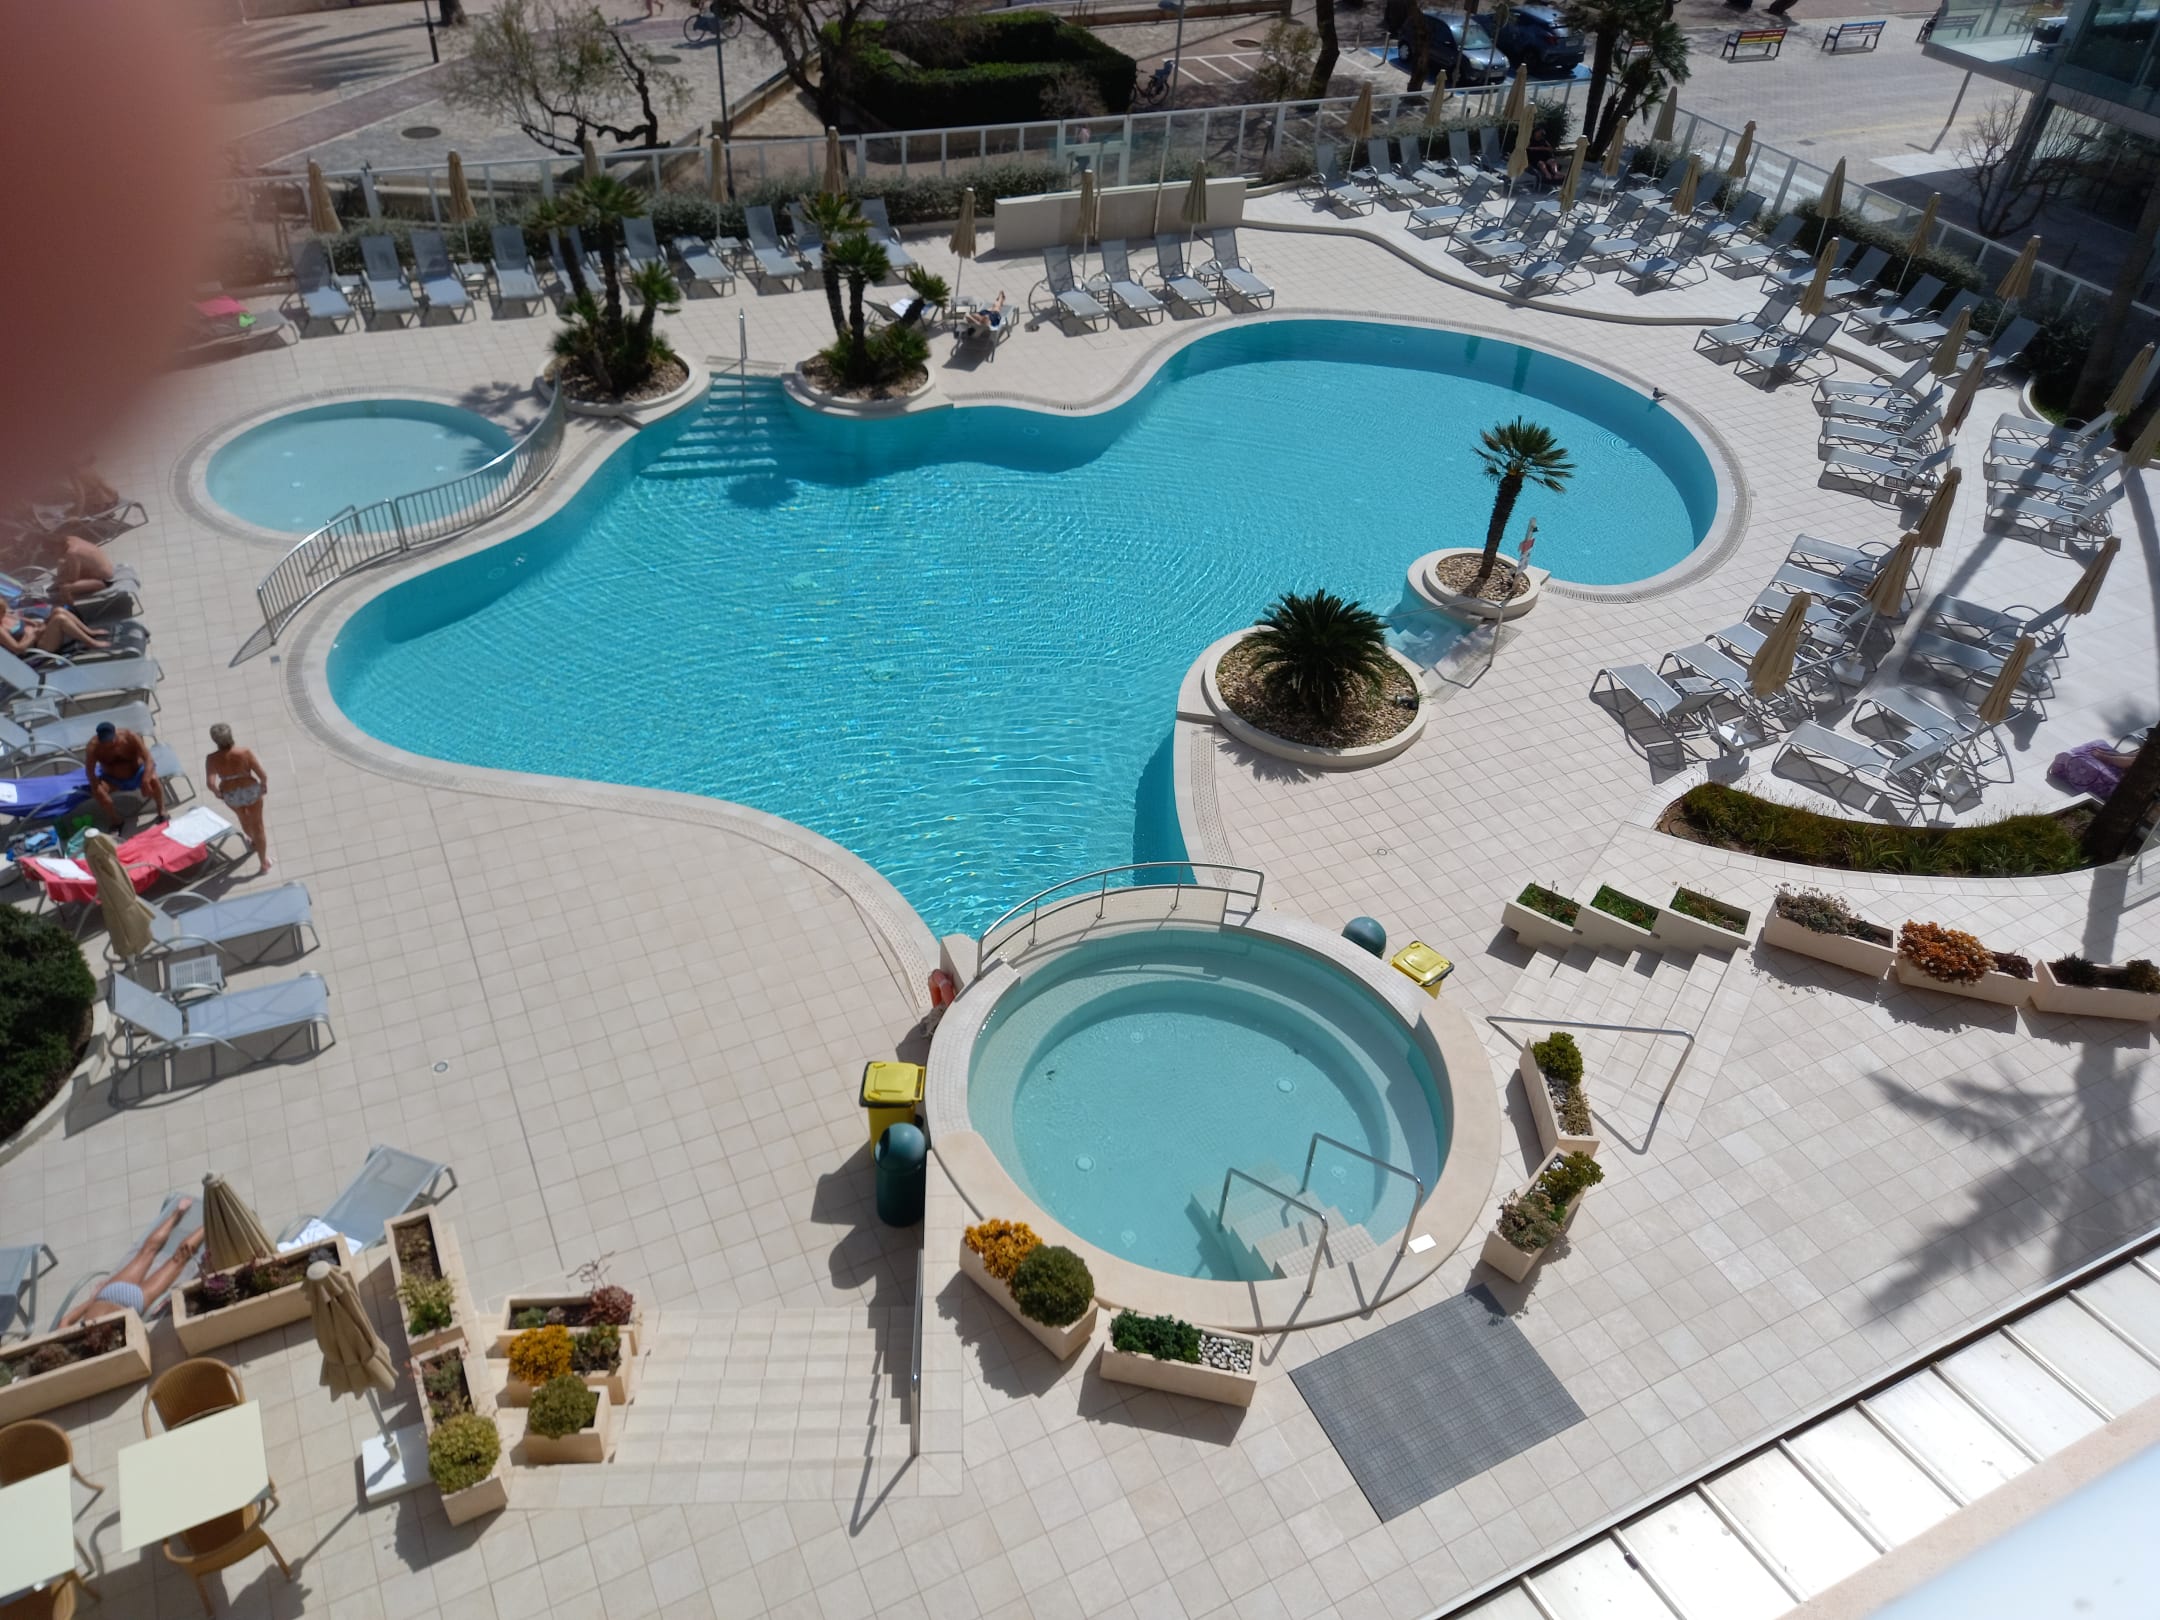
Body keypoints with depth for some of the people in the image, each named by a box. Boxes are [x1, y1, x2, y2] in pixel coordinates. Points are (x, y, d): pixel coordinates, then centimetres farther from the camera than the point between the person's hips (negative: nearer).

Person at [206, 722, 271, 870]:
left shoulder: (213, 759, -21)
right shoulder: (245, 752, -24)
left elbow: (211, 783, -28)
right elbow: (263, 775, -22)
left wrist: (217, 792, -6)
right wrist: (264, 785, 0)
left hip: (230, 795, 2)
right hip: (251, 790, -2)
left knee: (243, 818, 33)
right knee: (257, 824, 16)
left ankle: (254, 841, 61)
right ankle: (264, 861, 25)